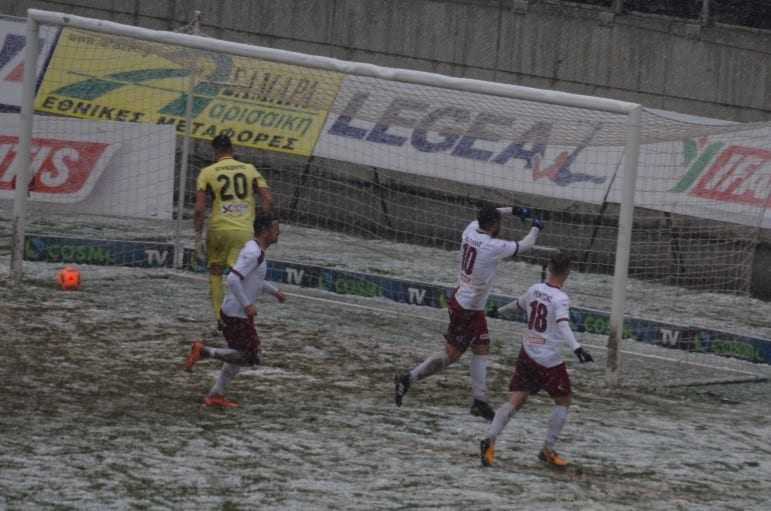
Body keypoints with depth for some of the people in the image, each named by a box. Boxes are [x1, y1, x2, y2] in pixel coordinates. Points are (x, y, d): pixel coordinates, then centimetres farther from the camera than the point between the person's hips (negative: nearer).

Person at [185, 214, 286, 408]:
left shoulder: (255, 250, 13)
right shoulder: (253, 253, -20)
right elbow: (233, 279, -28)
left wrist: (274, 292, 24)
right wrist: (247, 305, -25)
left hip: (236, 312, 10)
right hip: (237, 314, -10)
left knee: (240, 356, 16)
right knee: (249, 357, -7)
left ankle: (215, 395, 18)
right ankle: (203, 351, -5)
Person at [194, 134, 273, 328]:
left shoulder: (207, 172, 1)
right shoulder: (249, 170, 7)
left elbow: (199, 209, -5)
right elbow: (268, 200, 1)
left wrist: (198, 237, 1)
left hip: (218, 229, -1)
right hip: (244, 231, 1)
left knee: (215, 272, 19)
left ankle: (220, 318, 16)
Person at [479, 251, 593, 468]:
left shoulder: (535, 289, 5)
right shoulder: (560, 299, -15)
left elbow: (518, 304, 24)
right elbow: (562, 325, -32)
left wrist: (500, 310, 45)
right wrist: (576, 348, -43)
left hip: (527, 353, 6)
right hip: (549, 360, -6)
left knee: (516, 400, 3)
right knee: (563, 401, 11)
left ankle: (490, 439, -16)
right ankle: (548, 450, 11)